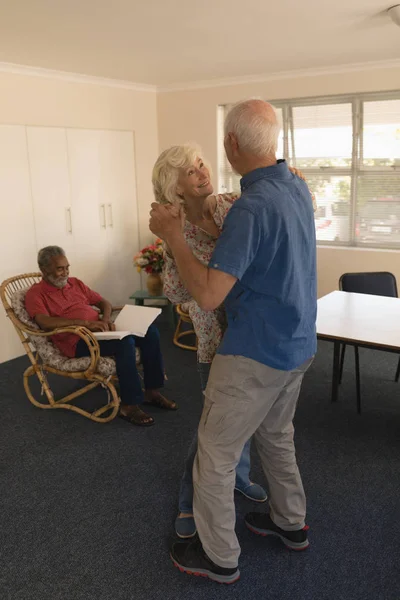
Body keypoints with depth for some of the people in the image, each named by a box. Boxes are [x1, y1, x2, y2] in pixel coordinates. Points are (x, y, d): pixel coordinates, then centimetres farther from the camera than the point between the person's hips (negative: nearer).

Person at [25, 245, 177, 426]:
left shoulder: (75, 283, 19)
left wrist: (106, 319, -2)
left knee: (150, 331, -9)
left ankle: (151, 391, -1)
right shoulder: (35, 294, -2)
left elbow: (104, 302, 22)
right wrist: (85, 323, -28)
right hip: (77, 341, -7)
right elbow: (45, 322, -21)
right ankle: (129, 405, -22)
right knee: (124, 342, -33)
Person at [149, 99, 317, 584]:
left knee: (215, 454, 9)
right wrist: (216, 217, 14)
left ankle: (218, 557, 27)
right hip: (298, 345, 9)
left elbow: (208, 295, -29)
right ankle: (290, 523, 45)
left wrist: (172, 236, -17)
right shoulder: (298, 188, 2)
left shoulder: (252, 206, -26)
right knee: (277, 437, 27)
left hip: (256, 354, -9)